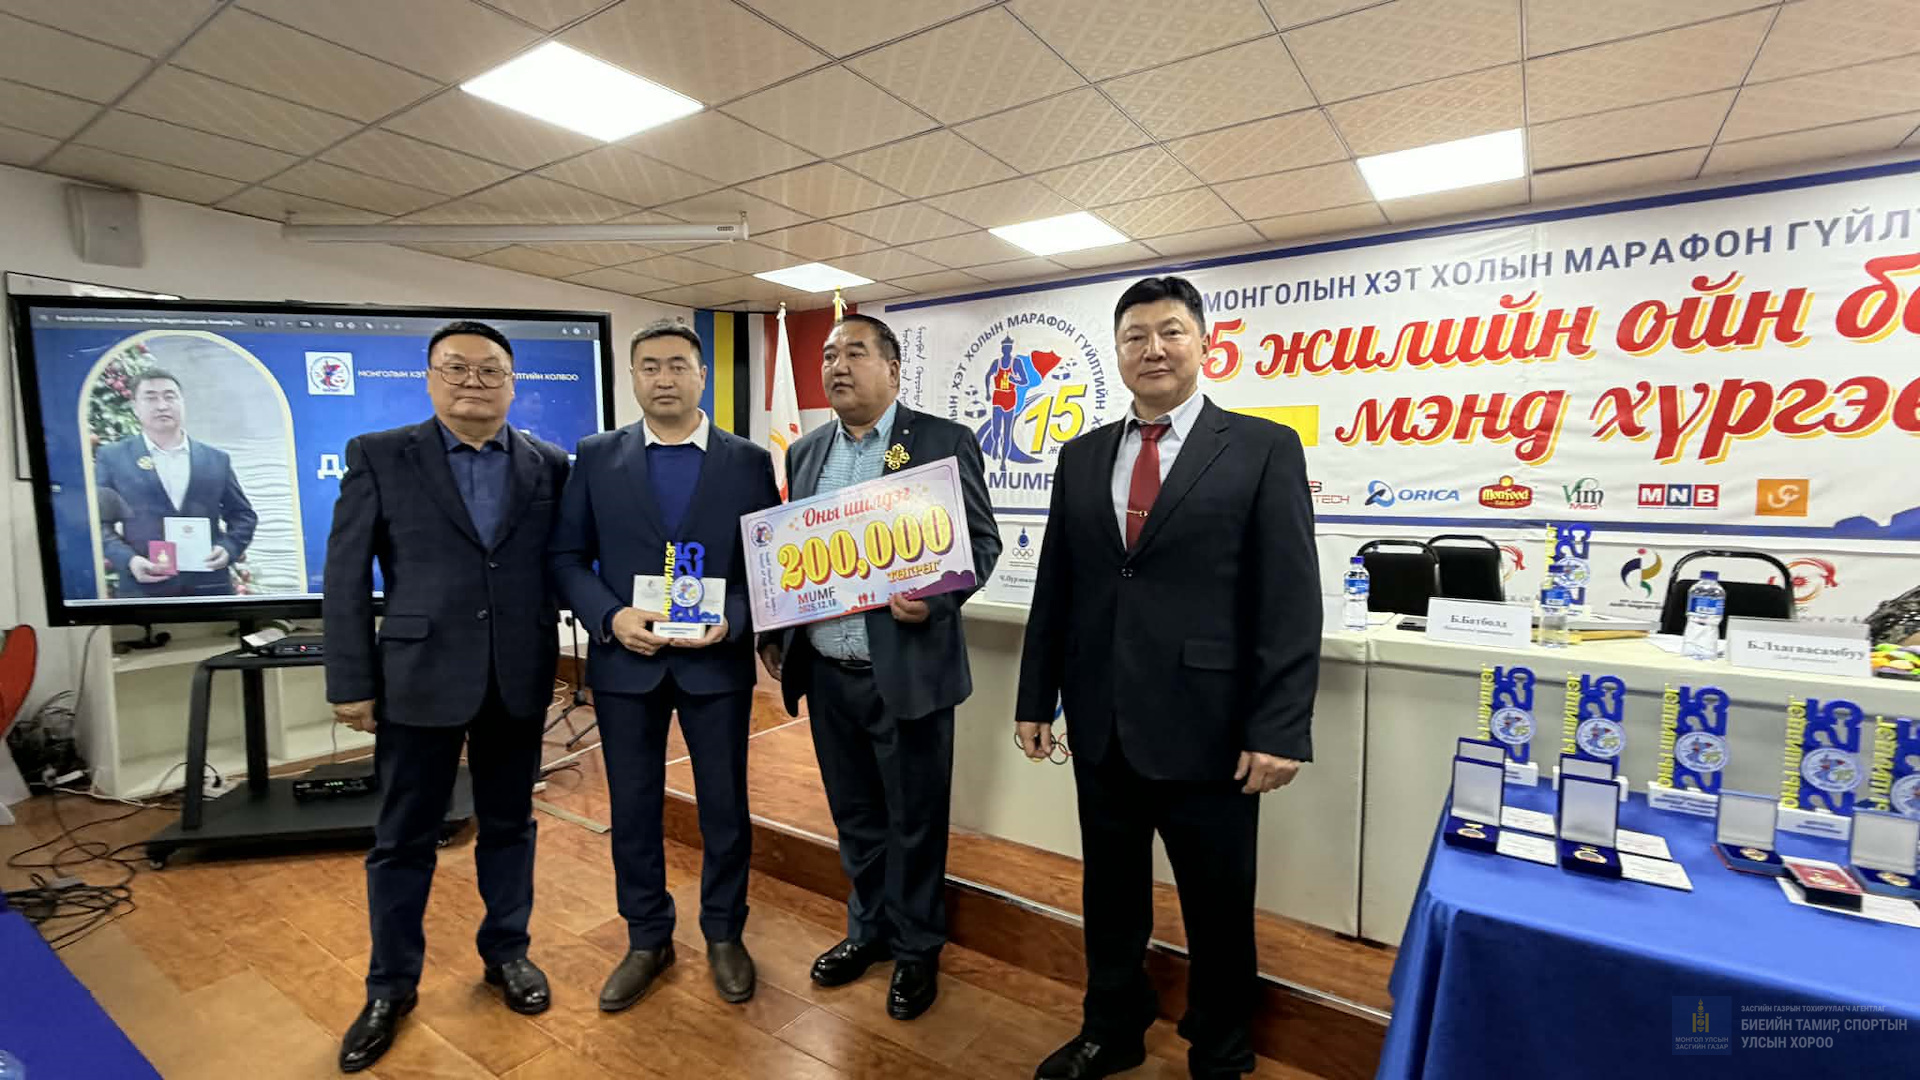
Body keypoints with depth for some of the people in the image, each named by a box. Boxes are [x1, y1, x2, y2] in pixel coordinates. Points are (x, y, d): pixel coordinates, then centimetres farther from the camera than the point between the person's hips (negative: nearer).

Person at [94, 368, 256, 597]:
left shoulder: (216, 459, 12)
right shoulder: (112, 457, 8)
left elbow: (243, 515, 15)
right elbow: (98, 521, 5)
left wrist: (229, 548, -4)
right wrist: (128, 559, -12)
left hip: (209, 586, 1)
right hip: (143, 589, -1)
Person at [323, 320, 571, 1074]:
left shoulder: (549, 466, 3)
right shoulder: (378, 457, -1)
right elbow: (346, 577, -2)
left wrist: (556, 658, 0)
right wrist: (351, 682, -4)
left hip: (519, 680, 1)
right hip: (419, 677, -1)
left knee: (509, 826, 15)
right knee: (403, 838, 12)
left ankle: (506, 952, 35)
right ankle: (391, 985, 32)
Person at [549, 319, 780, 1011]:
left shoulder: (749, 461, 0)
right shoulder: (596, 458, 3)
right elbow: (565, 556, 2)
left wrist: (731, 620, -16)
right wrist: (611, 617, -15)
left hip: (718, 661, -1)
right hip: (626, 662, 1)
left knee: (725, 806, 11)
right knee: (633, 808, 13)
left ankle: (724, 935, 33)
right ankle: (647, 940, 35)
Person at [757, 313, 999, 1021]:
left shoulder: (943, 441, -6)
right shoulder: (805, 453, 10)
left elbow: (981, 542, -7)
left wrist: (935, 596, -23)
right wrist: (775, 633, 8)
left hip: (907, 669, -5)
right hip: (826, 673, 5)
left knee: (914, 820, 11)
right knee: (854, 816, 20)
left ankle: (915, 948, 33)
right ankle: (869, 929, 42)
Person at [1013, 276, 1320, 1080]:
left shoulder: (1263, 449, -4)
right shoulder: (1081, 457, 7)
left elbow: (1291, 599, -8)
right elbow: (1054, 587, 8)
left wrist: (1279, 728, -13)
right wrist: (1036, 698, 8)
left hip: (1207, 728, -3)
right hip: (1103, 727, 4)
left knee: (1218, 909, 15)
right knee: (1110, 894, 20)